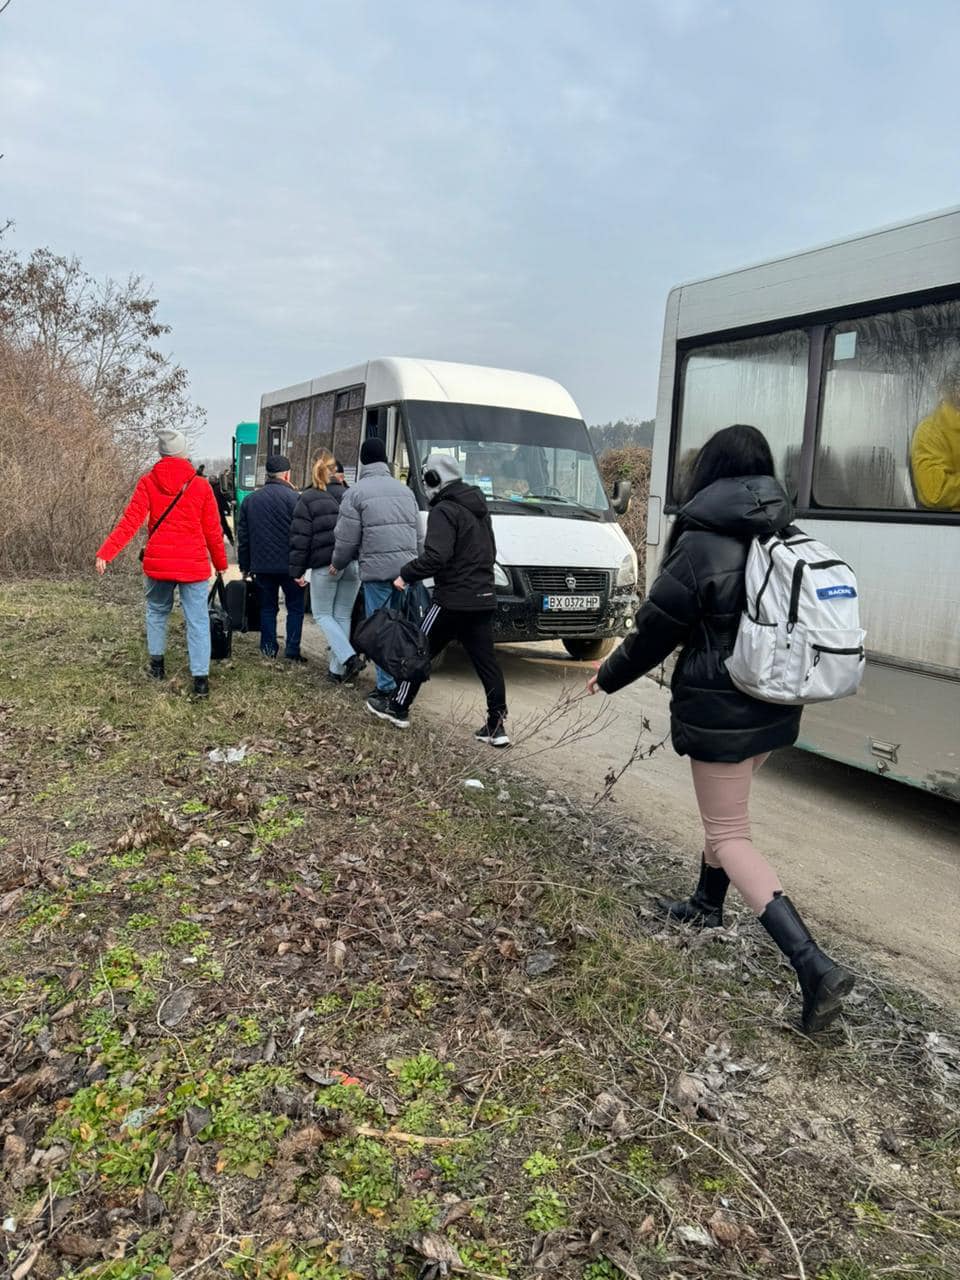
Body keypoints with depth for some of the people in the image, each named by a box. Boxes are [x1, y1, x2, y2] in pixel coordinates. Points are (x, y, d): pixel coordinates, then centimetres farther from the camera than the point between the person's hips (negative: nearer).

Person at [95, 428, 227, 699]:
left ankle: (156, 662, 30)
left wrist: (106, 552, -10)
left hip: (157, 563, 2)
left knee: (157, 611, 24)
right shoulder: (201, 486, -2)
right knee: (197, 620, 0)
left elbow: (130, 522, -10)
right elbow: (213, 531, 2)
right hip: (193, 565, -1)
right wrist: (221, 563, 14)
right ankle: (200, 678, -6)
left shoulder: (148, 482, -1)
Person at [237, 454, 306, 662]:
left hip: (261, 565, 5)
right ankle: (292, 650, 2)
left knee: (267, 607, 14)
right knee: (295, 606, 5)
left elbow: (243, 536, 13)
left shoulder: (250, 499, 10)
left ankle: (269, 648, 16)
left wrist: (244, 565, 18)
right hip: (289, 564, -4)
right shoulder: (292, 497, -8)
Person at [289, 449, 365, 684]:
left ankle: (349, 657, -11)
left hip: (325, 566, -4)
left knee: (322, 614, 9)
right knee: (343, 616, 11)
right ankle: (338, 670, 11)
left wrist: (297, 570, 0)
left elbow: (300, 537, -4)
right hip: (353, 565, 4)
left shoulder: (307, 499, -1)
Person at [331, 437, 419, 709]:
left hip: (377, 569, -5)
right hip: (407, 567, 5)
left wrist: (337, 564, 16)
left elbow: (347, 538, -1)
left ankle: (387, 690, -1)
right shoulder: (404, 490, 16)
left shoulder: (356, 492, -1)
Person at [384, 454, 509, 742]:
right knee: (486, 661, 7)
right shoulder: (480, 509, 16)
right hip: (484, 599, 8)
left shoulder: (444, 511, -12)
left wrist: (406, 574, -13)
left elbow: (436, 557, -24)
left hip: (452, 600, -8)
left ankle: (399, 709, 19)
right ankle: (497, 726, 7)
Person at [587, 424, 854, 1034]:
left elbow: (656, 629, -11)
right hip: (776, 708, 7)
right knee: (727, 811, 26)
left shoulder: (702, 546, -18)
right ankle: (707, 905, 46)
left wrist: (610, 675, 5)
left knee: (730, 835, 2)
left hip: (721, 711, -7)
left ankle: (815, 966, -6)